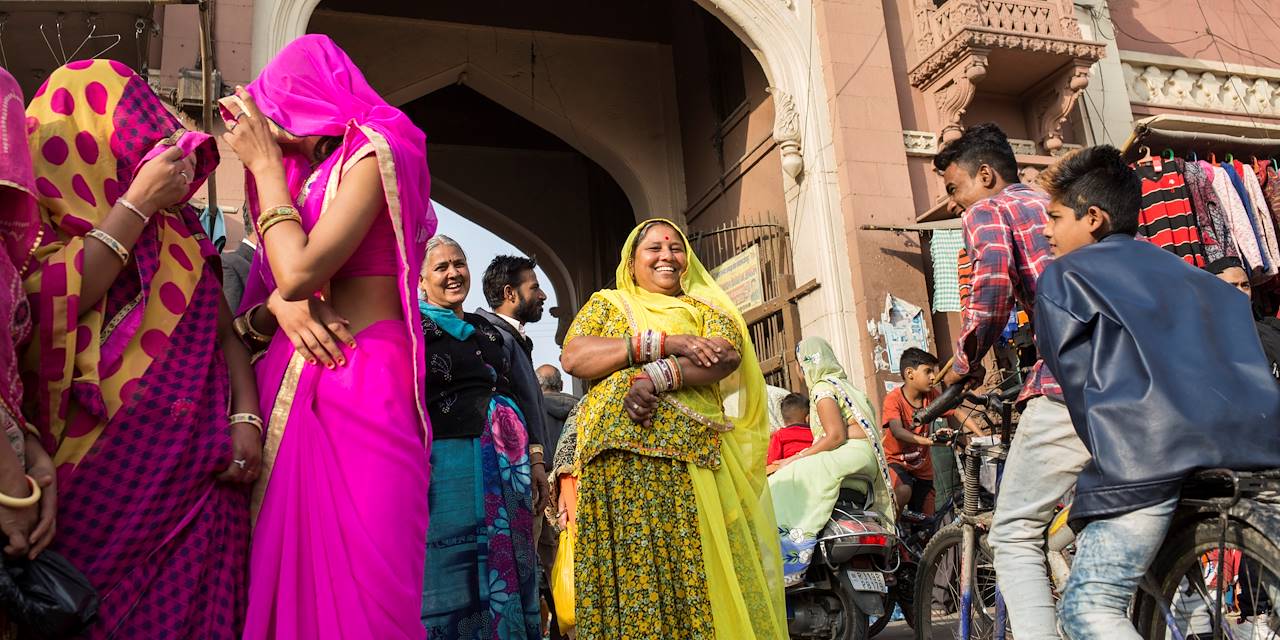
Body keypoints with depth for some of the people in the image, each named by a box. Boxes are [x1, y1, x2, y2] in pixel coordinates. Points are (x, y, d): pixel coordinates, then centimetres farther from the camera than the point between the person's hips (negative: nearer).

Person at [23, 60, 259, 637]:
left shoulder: (179, 226, 16)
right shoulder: (40, 216, 4)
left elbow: (224, 330, 12)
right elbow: (57, 303, -15)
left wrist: (246, 418, -3)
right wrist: (138, 201, -9)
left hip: (197, 472, 4)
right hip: (100, 471, -4)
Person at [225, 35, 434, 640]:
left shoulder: (373, 152, -1)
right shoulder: (307, 172, 21)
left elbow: (299, 272, -15)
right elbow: (282, 287, 20)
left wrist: (265, 163, -1)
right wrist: (279, 304, -4)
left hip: (363, 382, -6)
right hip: (289, 380, 7)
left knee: (361, 578, -10)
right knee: (289, 567, 1)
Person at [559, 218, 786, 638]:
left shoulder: (705, 307, 20)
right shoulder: (605, 304, 20)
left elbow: (729, 354, -1)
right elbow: (573, 358, 1)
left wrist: (658, 376, -16)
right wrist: (662, 343, -6)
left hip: (691, 455, 0)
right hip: (617, 457, 1)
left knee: (697, 572, -8)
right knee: (626, 571, -5)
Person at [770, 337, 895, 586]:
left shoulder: (823, 388, -4)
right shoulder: (843, 383, 26)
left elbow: (836, 436, -15)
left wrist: (796, 459, -12)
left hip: (850, 453, -11)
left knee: (785, 483, -22)